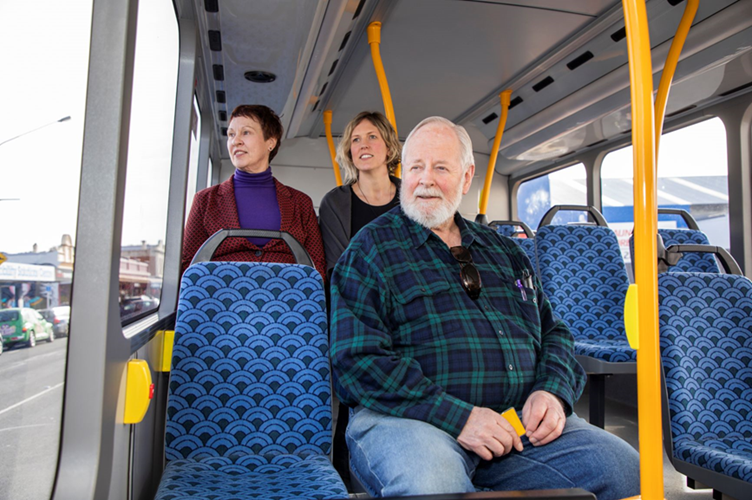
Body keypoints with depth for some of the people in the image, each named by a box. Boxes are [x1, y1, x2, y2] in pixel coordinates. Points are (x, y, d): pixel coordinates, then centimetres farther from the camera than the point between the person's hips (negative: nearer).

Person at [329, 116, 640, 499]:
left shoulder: (504, 251, 20)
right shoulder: (371, 248, 2)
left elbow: (553, 333, 22)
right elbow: (357, 361, -9)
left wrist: (552, 392, 0)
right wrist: (457, 417, -16)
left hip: (517, 421, 6)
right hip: (409, 419, -5)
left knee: (626, 469, -13)